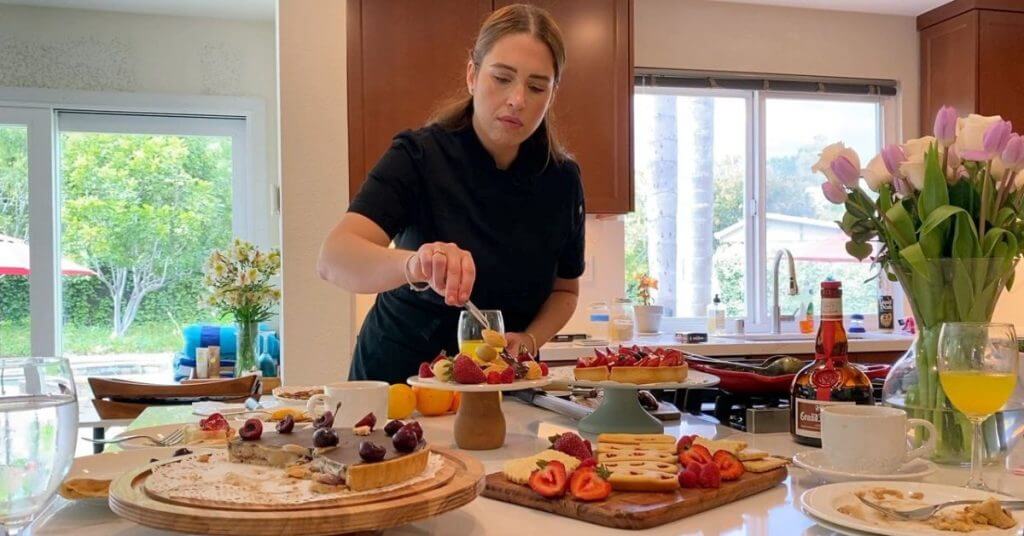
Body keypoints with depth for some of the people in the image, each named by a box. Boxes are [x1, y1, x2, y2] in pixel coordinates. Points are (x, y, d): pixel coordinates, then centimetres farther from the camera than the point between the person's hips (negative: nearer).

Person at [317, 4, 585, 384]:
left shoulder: (562, 179, -3)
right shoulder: (420, 156, -13)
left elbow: (564, 289, 9)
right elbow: (333, 259, -26)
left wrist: (528, 342, -10)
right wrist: (413, 265, -45)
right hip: (399, 373, -2)